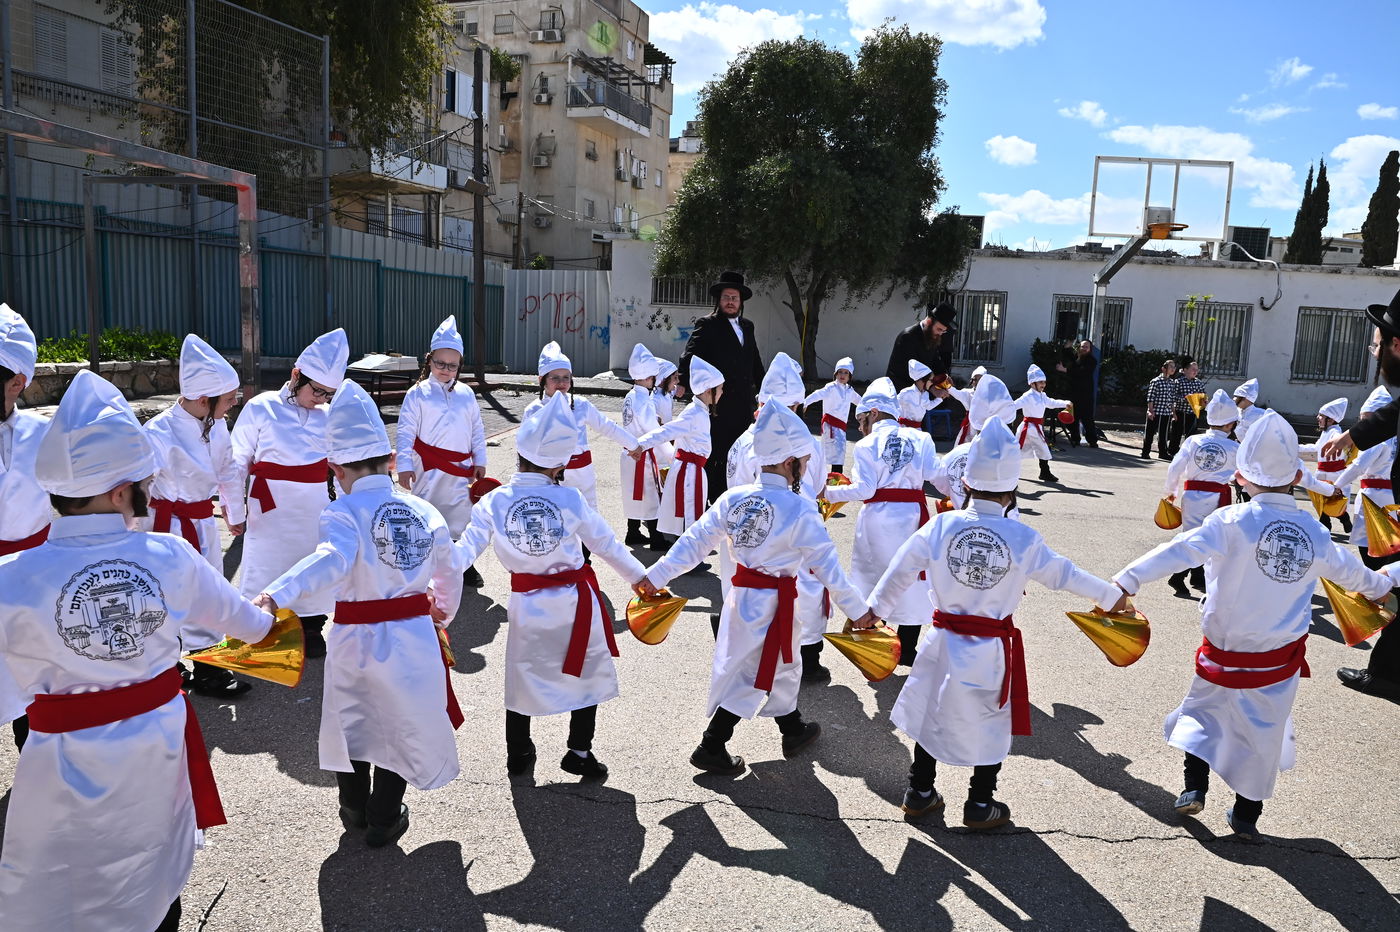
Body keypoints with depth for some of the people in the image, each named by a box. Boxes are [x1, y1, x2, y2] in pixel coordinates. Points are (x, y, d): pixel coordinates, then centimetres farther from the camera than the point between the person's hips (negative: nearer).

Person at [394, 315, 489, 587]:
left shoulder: (466, 394, 7)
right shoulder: (417, 394, -4)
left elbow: (478, 429, 12)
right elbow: (405, 431, -7)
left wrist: (479, 461, 7)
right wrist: (404, 465, -15)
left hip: (461, 469, 4)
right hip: (429, 470, -4)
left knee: (463, 517, 13)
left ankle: (464, 565, 29)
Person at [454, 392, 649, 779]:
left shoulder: (494, 501, -10)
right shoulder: (569, 499, -14)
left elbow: (465, 548, -13)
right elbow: (605, 543, -4)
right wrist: (638, 575, 9)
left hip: (526, 603, 2)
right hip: (574, 601, -2)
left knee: (522, 675, 19)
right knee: (589, 673, 17)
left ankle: (518, 754, 30)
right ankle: (580, 752, 23)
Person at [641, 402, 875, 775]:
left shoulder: (733, 498, -5)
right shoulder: (799, 510, -19)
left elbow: (695, 541, -3)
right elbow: (826, 565, -15)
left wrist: (657, 575, 3)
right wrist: (857, 609, -6)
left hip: (742, 596, 7)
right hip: (775, 603, -7)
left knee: (781, 665, 25)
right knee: (753, 675, 10)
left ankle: (793, 729, 42)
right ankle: (712, 747, 20)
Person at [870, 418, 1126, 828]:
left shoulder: (941, 525, -11)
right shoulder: (1023, 538, -13)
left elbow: (903, 569, -4)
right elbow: (1062, 573, 0)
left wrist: (874, 608, 9)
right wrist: (1111, 595, 17)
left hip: (943, 641, 2)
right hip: (991, 650, -2)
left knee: (931, 713, 18)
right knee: (991, 724, 16)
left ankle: (920, 793, 31)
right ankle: (980, 806, 28)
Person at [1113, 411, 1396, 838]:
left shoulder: (1233, 522, -19)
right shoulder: (1313, 531, -3)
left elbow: (1181, 550, -29)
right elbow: (1348, 570, 16)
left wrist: (1128, 581, -32)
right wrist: (1380, 585, 37)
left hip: (1227, 652, -3)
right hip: (1281, 661, 3)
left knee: (1203, 710, 19)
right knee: (1262, 730, 14)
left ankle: (1194, 787, 14)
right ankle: (1246, 815, 24)